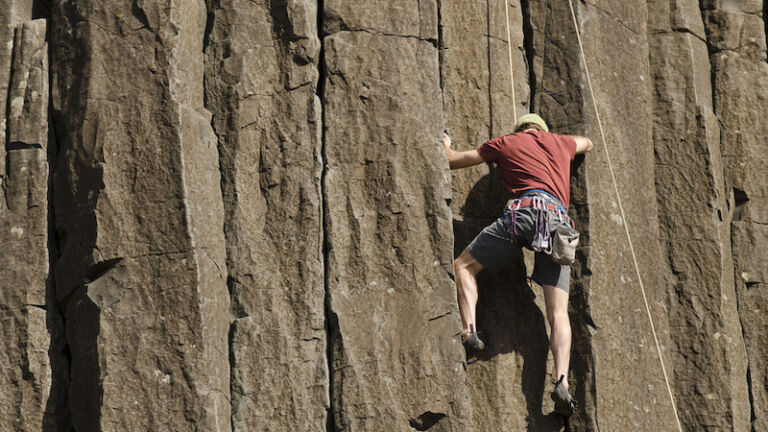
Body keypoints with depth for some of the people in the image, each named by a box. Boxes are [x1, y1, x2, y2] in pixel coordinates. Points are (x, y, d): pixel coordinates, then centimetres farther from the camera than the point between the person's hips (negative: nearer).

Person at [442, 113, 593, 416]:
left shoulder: (506, 143, 21)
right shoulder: (560, 142, 31)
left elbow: (452, 161, 27)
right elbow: (587, 144, 56)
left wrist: (445, 145, 48)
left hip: (525, 210, -3)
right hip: (559, 219, 3)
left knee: (463, 266, 10)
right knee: (558, 312, -3)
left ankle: (469, 331, -14)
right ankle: (562, 382, -21)